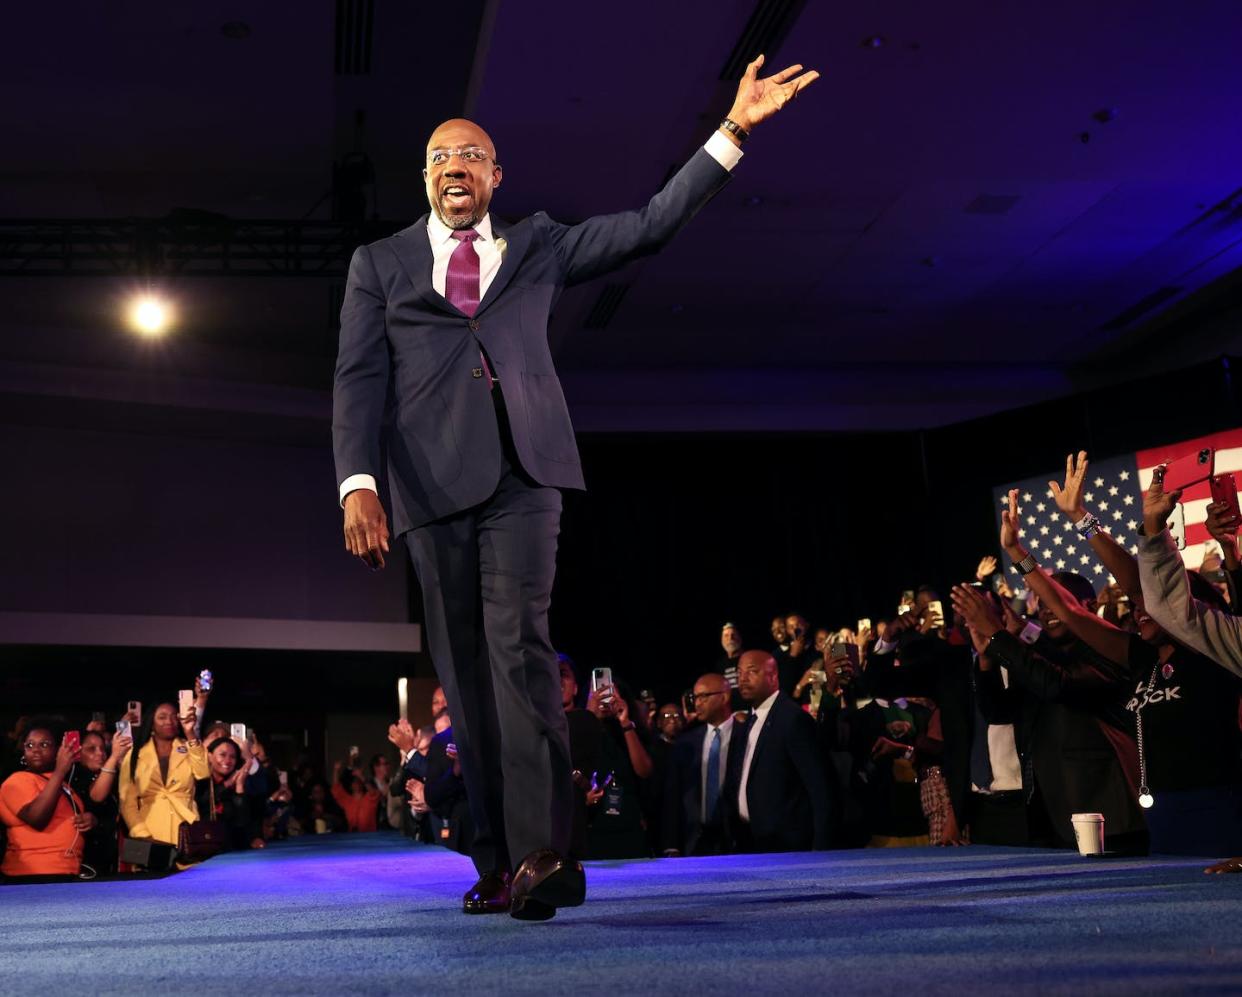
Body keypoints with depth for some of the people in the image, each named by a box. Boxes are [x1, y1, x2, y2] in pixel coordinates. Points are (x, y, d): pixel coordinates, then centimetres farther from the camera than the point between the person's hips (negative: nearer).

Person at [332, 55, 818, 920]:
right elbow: (359, 379, 6)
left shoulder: (537, 247, 20)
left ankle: (543, 853, -23)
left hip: (522, 470, -1)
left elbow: (651, 225, 14)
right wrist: (359, 485, -10)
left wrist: (733, 130, 7)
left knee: (518, 643, -18)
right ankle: (499, 860, 7)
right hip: (433, 482, 1)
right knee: (465, 670, 1)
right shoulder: (379, 264, 17)